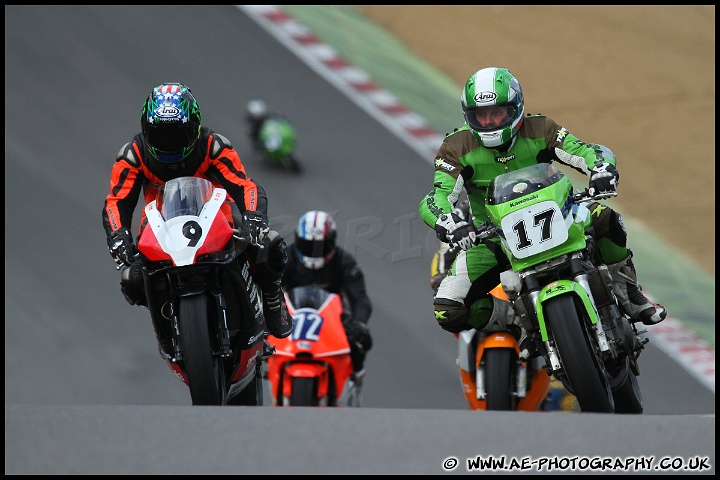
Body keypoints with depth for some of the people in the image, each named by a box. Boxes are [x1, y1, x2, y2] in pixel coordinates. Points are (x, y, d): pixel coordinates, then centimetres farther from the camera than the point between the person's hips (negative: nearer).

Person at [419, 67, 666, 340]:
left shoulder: (539, 130, -9)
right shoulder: (457, 148, -12)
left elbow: (589, 152, -15)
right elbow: (435, 200, -23)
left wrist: (602, 167, -41)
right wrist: (447, 223, -48)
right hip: (491, 237, 0)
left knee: (603, 217, -30)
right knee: (449, 312, -23)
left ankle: (627, 293, -7)